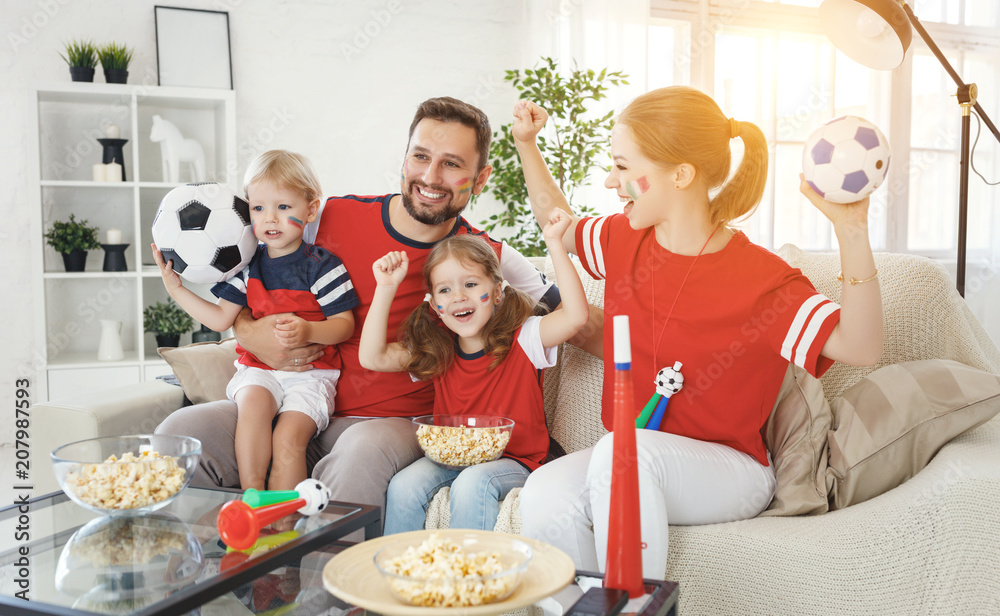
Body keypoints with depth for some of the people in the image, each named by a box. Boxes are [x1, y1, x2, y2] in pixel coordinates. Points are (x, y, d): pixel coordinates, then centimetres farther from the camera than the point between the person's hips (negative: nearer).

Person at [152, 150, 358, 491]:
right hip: (257, 367, 3)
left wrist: (309, 332, -24)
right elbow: (222, 319, 12)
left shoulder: (322, 266, -4)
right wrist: (175, 287, 8)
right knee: (252, 401, -30)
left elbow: (344, 323, -5)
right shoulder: (246, 264, 8)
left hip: (311, 371, -3)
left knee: (289, 435, -23)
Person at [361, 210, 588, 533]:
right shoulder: (434, 350, 4)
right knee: (403, 486, -23)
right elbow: (372, 357, -4)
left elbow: (576, 315, -22)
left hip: (513, 460, -3)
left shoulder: (520, 340, -7)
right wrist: (386, 288, -9)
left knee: (471, 484, -34)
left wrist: (555, 243, -24)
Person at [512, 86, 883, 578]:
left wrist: (852, 234, -35)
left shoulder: (760, 279, -16)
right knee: (545, 495, -29)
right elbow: (559, 225, 25)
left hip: (728, 469, -4)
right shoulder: (623, 240, 3)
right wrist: (527, 147, 16)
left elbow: (861, 348, -25)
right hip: (627, 466, 5)